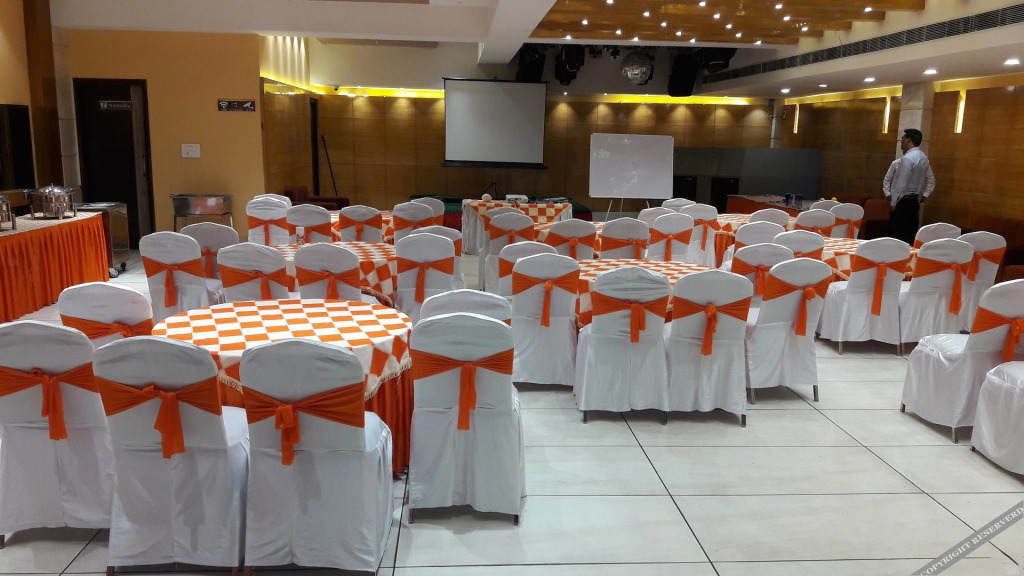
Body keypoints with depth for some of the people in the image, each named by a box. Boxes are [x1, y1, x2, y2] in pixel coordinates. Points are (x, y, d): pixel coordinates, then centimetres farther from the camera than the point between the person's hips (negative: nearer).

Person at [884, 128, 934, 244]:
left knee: (900, 235, -8)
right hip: (914, 201, 9)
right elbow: (931, 181, 18)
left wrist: (893, 203, -12)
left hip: (903, 201, -9)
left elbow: (901, 183, -18)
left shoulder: (907, 158, -15)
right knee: (911, 234, 10)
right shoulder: (923, 158, 13)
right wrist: (921, 199, 17)